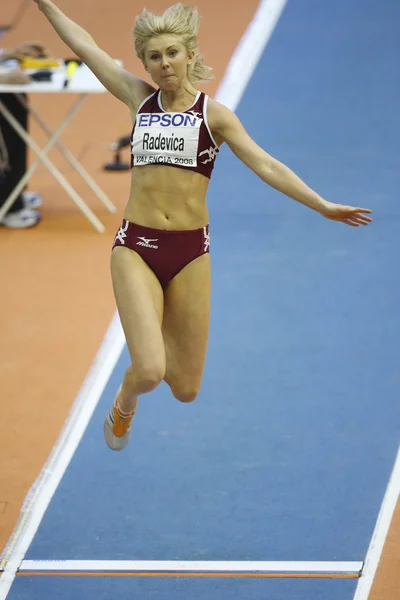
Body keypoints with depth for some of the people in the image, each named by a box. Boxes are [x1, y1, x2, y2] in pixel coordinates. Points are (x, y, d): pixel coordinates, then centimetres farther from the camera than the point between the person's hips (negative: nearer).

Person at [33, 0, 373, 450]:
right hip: (136, 247, 0)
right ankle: (124, 403, 22)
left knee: (185, 388, 6)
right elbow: (83, 45, 11)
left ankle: (157, 338, 43)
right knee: (148, 372, -17)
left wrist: (322, 206, -10)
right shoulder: (140, 99, 6)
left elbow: (266, 166, -3)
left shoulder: (213, 114, 1)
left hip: (189, 252, 0)